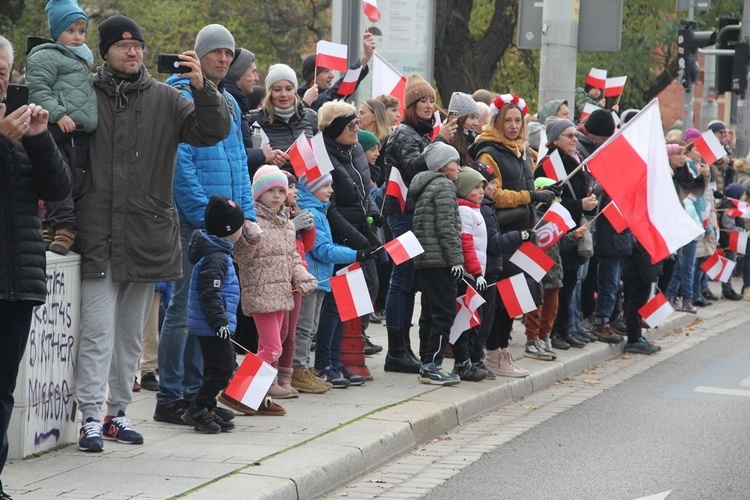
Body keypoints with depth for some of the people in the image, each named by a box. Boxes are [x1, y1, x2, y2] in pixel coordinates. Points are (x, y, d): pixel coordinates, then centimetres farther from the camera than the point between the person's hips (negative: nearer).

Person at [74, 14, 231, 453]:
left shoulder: (165, 99, 5)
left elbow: (213, 132, -2)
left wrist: (203, 87, -17)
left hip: (148, 234, 3)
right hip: (98, 235, -3)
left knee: (132, 333, 12)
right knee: (98, 331, -5)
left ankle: (119, 412, 22)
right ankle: (92, 417, -2)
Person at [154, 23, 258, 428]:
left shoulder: (229, 103, 17)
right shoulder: (182, 97, -9)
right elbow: (180, 163, -15)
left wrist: (247, 214, 10)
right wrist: (206, 213, -16)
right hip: (192, 219, -8)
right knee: (185, 306, -7)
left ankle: (194, 393, 18)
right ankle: (170, 399, -2)